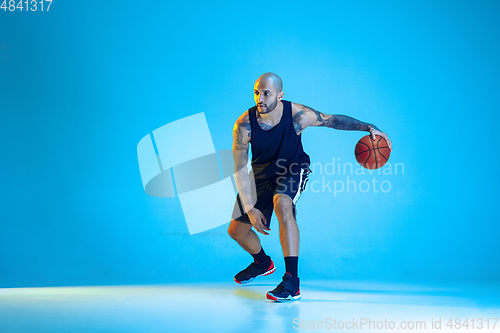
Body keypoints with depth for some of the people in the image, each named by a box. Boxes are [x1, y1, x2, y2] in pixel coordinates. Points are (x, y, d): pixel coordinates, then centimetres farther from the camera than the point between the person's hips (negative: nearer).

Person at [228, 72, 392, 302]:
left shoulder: (298, 115, -26)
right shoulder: (244, 124, -25)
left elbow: (333, 120, -9)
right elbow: (240, 169, -21)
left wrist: (368, 127, -18)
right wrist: (249, 208, -26)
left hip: (293, 169, -3)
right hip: (261, 173, 3)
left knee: (281, 204, -37)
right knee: (236, 230, 6)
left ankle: (292, 282, -34)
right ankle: (262, 263, 42)